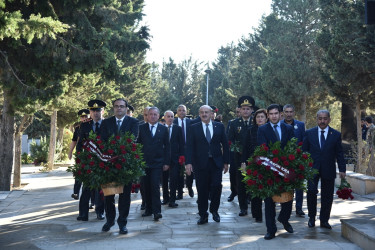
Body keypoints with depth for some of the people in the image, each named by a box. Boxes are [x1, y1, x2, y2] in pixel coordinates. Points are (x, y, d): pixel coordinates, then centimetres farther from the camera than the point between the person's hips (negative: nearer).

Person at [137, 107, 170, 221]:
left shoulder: (163, 129, 6)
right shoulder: (141, 128, 5)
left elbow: (167, 146, 7)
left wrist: (166, 162, 1)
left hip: (157, 163, -2)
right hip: (144, 163, 2)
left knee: (155, 186, -12)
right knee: (147, 187, 7)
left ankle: (157, 211, -9)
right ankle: (148, 209, 19)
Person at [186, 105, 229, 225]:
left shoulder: (219, 126, 7)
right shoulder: (194, 128, 5)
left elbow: (225, 145, 9)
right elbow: (189, 146, 0)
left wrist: (226, 162, 5)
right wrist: (188, 162, -10)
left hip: (216, 163, 0)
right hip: (200, 163, 0)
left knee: (216, 187, -6)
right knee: (202, 190, 3)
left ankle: (214, 210, 18)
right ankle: (203, 215, 14)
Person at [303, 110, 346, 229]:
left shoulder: (336, 135, 5)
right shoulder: (309, 133, 5)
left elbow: (339, 154, 6)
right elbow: (304, 151, 6)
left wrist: (342, 169, 0)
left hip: (328, 170, 1)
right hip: (312, 169, -1)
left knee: (327, 196, 5)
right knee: (311, 191, -14)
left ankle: (324, 220, 18)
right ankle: (311, 217, 5)